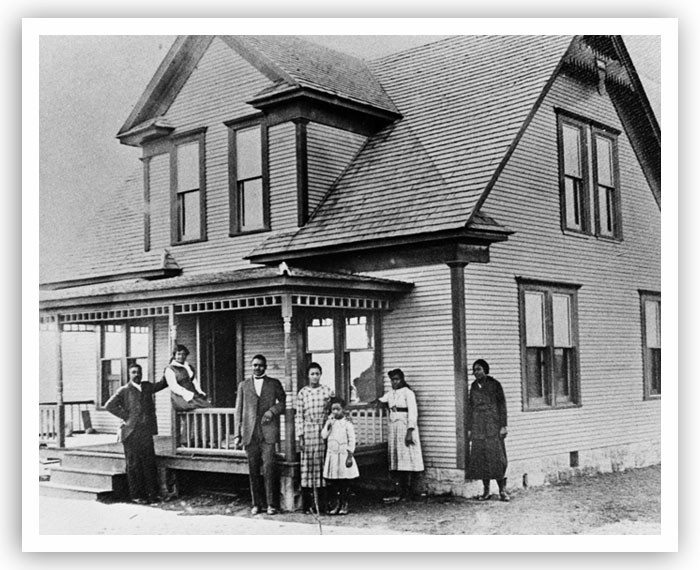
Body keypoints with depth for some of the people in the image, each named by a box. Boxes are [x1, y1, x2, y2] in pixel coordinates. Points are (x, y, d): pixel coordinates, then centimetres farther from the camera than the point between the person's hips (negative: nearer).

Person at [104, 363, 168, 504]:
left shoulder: (147, 387, 15)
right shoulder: (124, 391, 1)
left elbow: (162, 384, 24)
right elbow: (109, 406, -5)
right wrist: (125, 416, -8)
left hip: (146, 432, 4)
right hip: (131, 433, -4)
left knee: (149, 463, 4)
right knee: (134, 465, 0)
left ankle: (152, 493, 10)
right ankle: (136, 495, 6)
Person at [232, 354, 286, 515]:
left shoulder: (274, 384, 11)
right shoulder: (243, 385, 15)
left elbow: (283, 403, 12)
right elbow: (239, 410, 13)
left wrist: (272, 410, -8)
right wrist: (237, 434, 7)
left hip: (268, 431, -2)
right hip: (250, 433, 2)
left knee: (268, 468, -9)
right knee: (253, 470, 4)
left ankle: (271, 504, -3)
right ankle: (256, 504, 12)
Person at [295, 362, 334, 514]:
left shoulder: (327, 391, 6)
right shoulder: (302, 393, 5)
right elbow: (299, 416, 4)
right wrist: (300, 436, -2)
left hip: (323, 431, 1)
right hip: (308, 431, -1)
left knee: (322, 465, 1)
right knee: (307, 466, -2)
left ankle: (321, 503, 8)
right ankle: (307, 504, 3)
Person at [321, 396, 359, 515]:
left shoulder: (347, 423, -5)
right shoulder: (330, 422, 8)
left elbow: (351, 441, -6)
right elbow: (323, 435, -4)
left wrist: (350, 456, -10)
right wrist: (329, 424, -12)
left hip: (343, 455, -4)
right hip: (332, 455, 4)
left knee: (344, 482, 2)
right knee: (333, 482, 6)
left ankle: (344, 505, 10)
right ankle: (335, 504, 14)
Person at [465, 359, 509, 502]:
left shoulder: (494, 384, -1)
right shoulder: (474, 386, 12)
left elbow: (502, 405, -2)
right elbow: (470, 407, 14)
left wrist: (503, 426, -8)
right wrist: (469, 429, 12)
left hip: (493, 426, -4)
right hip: (477, 428, 4)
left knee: (496, 456, -6)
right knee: (480, 457, 2)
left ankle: (502, 490, 3)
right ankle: (486, 491, 9)